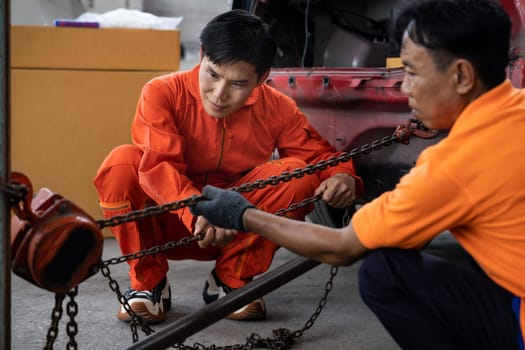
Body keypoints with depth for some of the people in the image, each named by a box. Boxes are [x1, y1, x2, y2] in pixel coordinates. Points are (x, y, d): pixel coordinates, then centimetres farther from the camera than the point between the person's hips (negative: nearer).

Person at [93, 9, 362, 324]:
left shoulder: (277, 108, -8)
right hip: (167, 225, -2)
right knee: (122, 163, -29)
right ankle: (147, 282, -8)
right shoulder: (162, 93, -18)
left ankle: (231, 282, -4)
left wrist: (342, 176, -27)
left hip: (236, 230, 2)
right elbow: (158, 166, -31)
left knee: (298, 172, -20)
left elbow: (319, 154, -2)